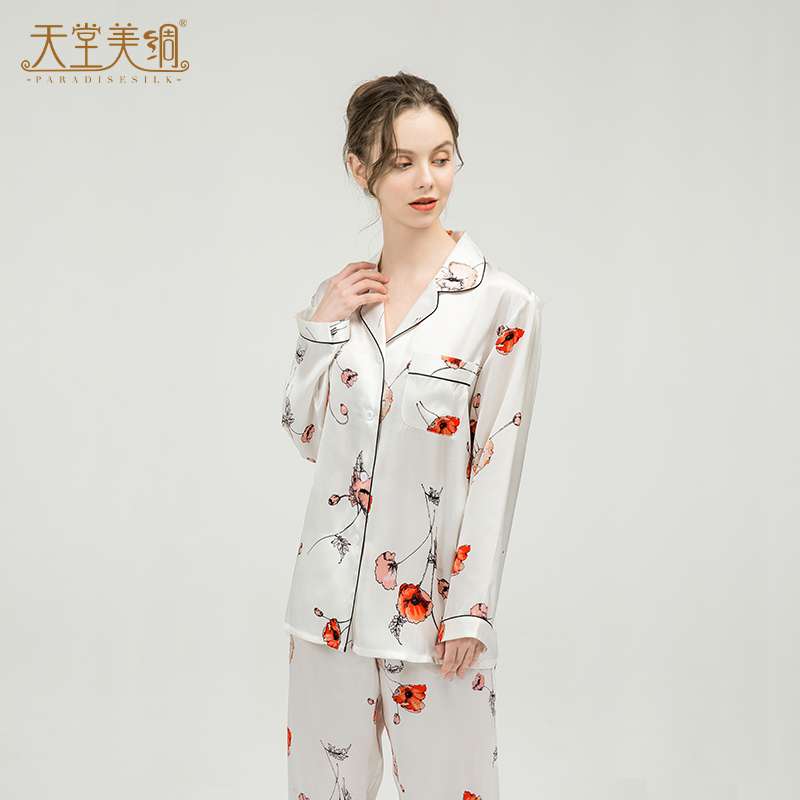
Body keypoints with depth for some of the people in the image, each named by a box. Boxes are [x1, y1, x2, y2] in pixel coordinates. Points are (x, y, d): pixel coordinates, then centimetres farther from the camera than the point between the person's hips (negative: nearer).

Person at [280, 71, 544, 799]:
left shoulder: (502, 303, -9)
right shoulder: (342, 292, 4)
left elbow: (496, 470, -9)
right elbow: (308, 437, 9)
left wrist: (469, 609, -10)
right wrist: (320, 326, -3)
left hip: (432, 592, -4)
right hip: (333, 586, 4)